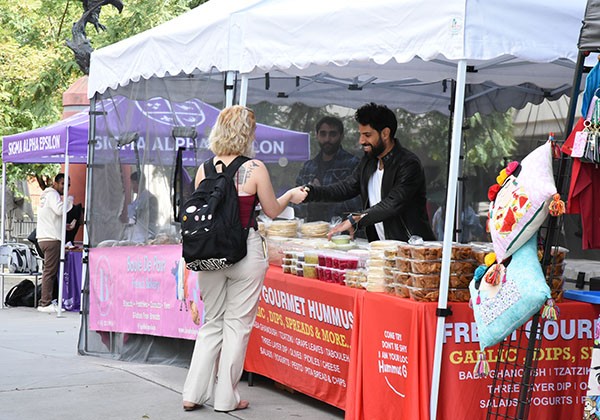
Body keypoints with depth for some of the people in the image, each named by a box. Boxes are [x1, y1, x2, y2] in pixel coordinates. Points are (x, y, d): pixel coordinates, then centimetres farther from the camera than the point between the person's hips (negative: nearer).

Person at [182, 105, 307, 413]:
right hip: (245, 252, -4)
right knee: (237, 324, 7)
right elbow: (272, 211, 0)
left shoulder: (205, 169, 1)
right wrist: (291, 196, 20)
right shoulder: (255, 169, -10)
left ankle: (194, 393, 15)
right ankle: (226, 398, 12)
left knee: (212, 323, 16)